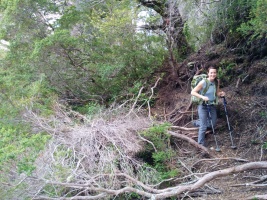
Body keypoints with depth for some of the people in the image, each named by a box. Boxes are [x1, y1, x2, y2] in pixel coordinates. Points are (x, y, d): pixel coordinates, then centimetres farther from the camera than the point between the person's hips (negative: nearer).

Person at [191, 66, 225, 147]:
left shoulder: (217, 82, -3)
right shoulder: (203, 82, -20)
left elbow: (217, 93, 10)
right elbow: (193, 92, -18)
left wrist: (221, 94, -12)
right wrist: (202, 97, -30)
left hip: (212, 105, 6)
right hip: (203, 106, -6)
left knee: (213, 124, 15)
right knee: (203, 126, -6)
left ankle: (199, 122, 41)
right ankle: (201, 144, 8)